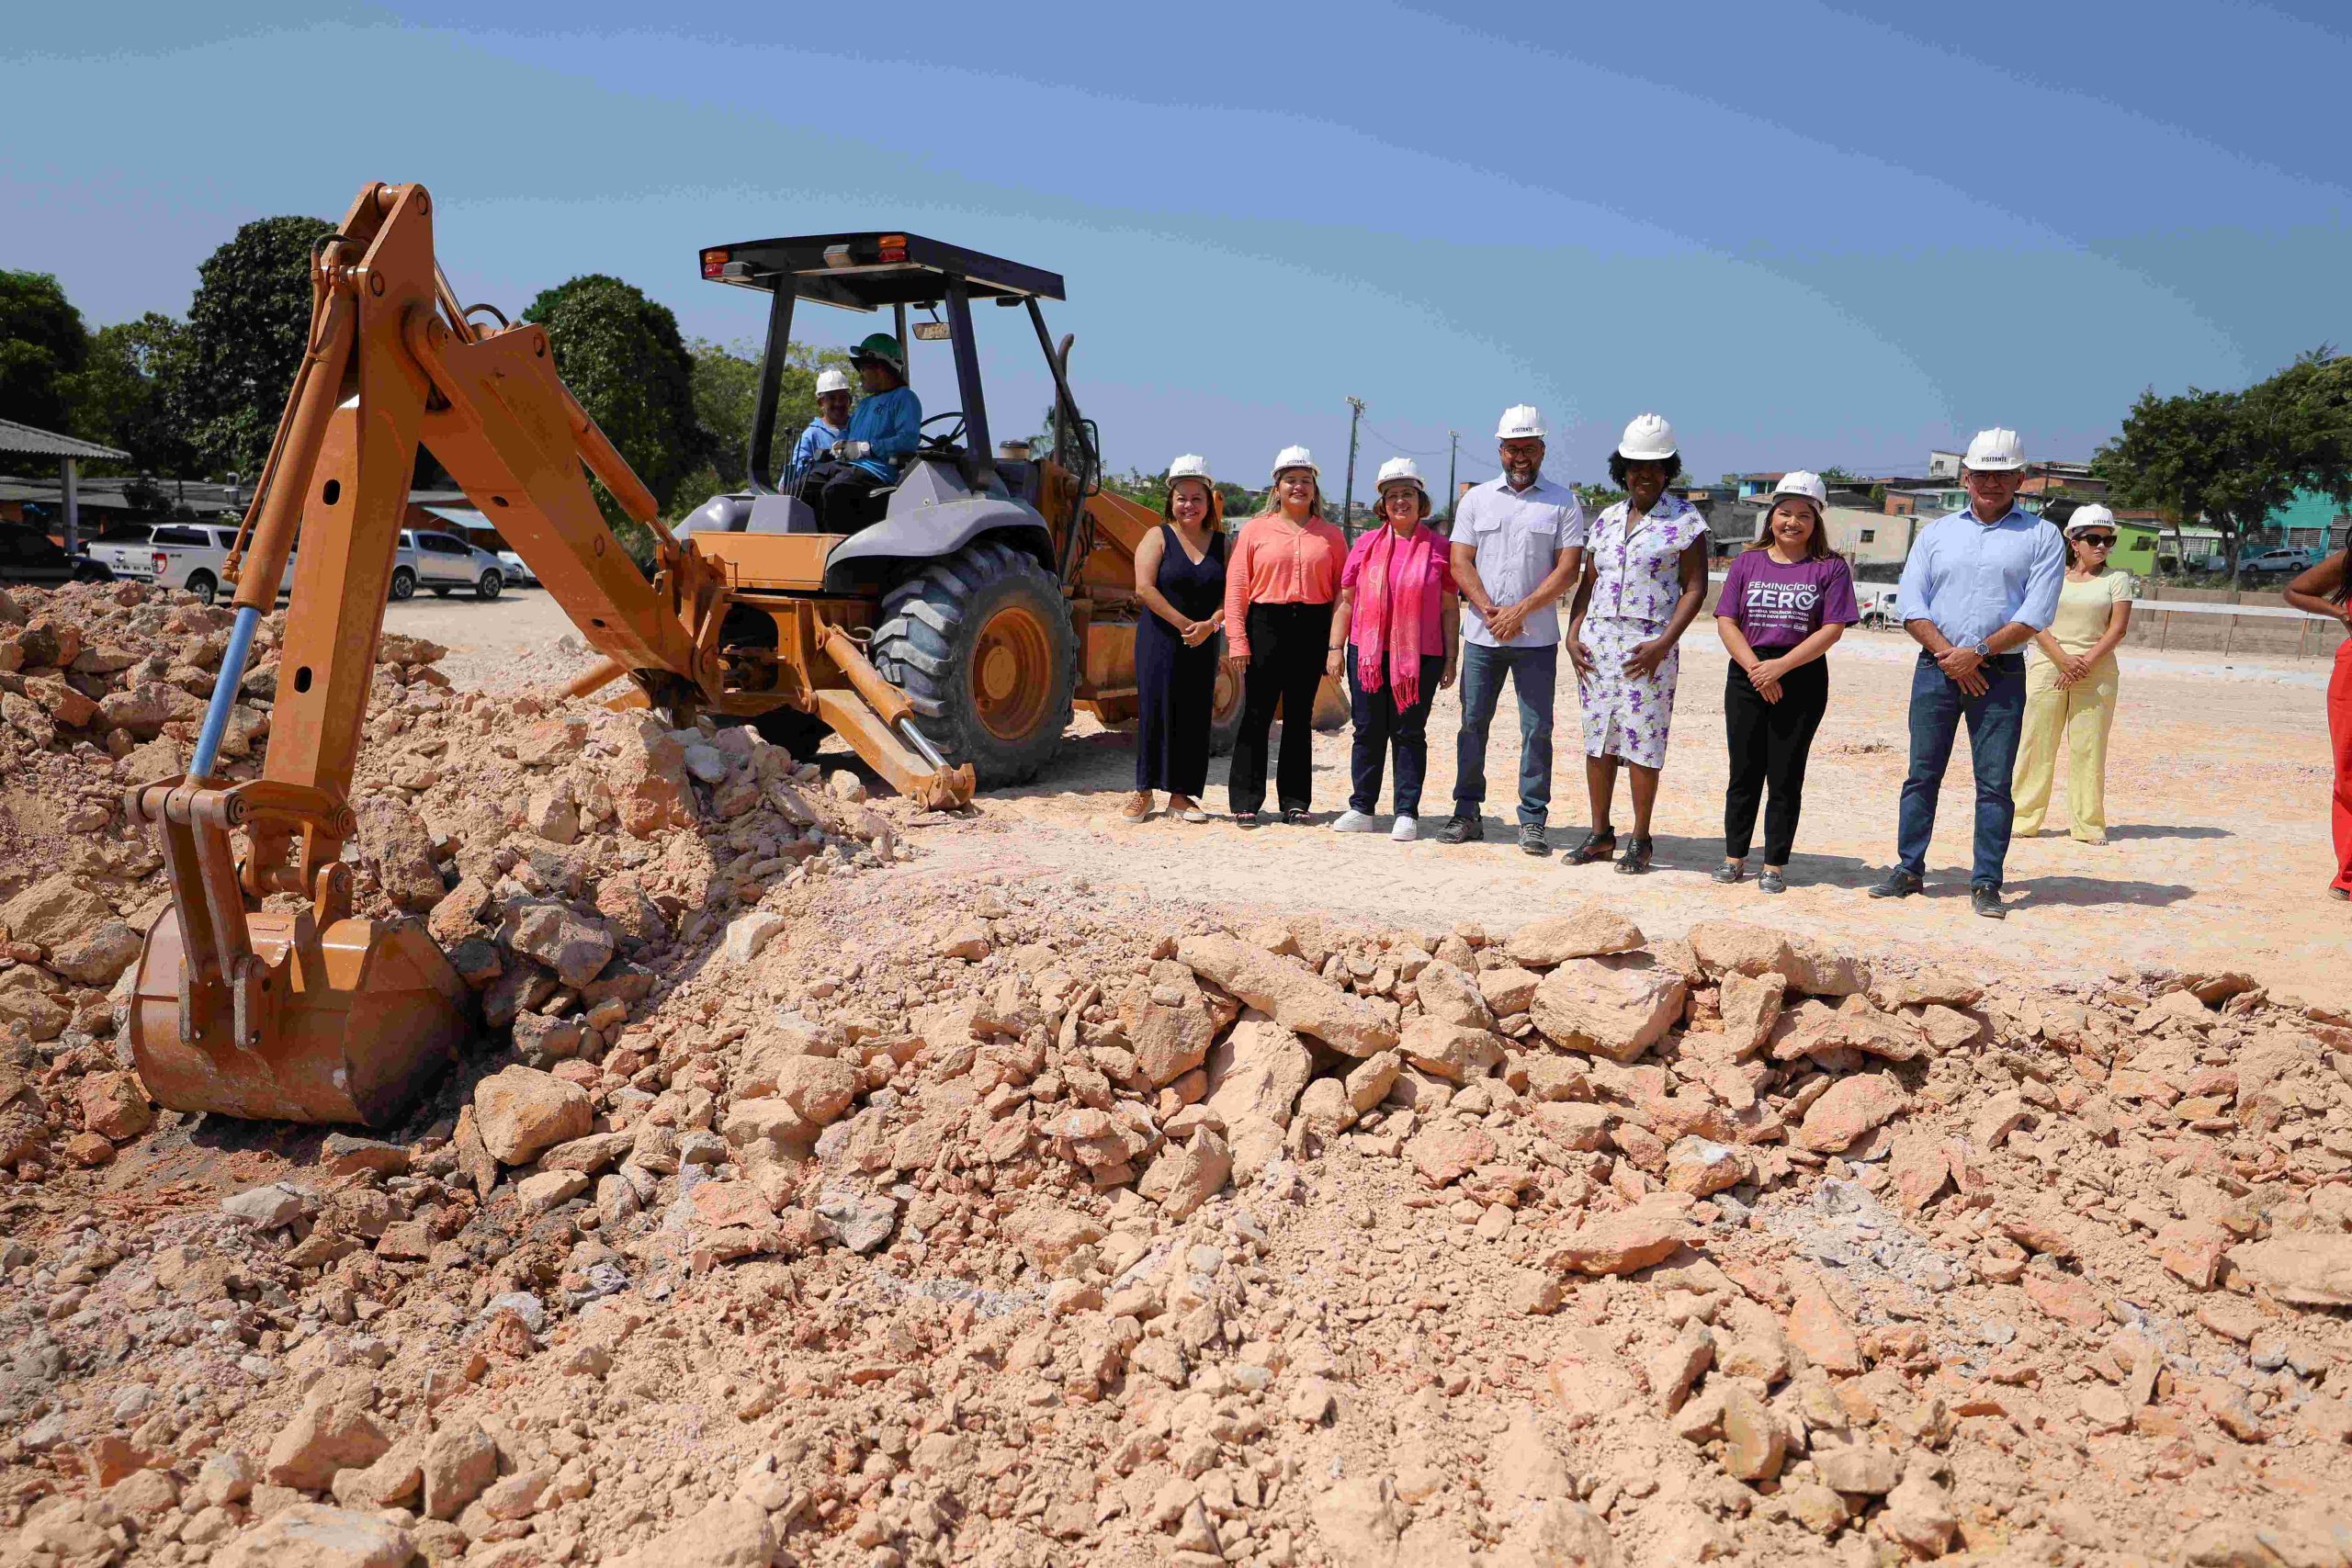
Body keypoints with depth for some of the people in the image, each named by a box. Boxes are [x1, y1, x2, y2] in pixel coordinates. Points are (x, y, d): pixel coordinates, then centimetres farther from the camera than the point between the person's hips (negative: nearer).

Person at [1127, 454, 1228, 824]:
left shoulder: (1221, 543, 9)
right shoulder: (1158, 538, 0)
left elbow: (1231, 594, 3)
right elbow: (1145, 589, -11)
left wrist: (1209, 625, -15)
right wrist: (1184, 623, -15)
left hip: (1203, 642, 3)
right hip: (1160, 638, -3)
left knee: (1195, 715, 3)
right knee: (1155, 710, -3)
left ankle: (1181, 795, 11)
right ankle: (1144, 791, 7)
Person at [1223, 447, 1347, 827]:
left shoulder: (1330, 536, 10)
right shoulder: (1255, 529, 5)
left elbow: (1343, 592, 8)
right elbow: (1236, 586, 1)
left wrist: (1337, 643, -1)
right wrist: (1237, 640, -7)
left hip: (1312, 628, 2)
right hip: (1266, 624, -2)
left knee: (1300, 716, 8)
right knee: (1256, 714, -1)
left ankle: (1295, 800, 16)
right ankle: (1245, 802, 6)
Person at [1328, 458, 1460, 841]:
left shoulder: (1438, 547, 3)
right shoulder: (1366, 544, 8)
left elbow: (1449, 607, 5)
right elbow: (1346, 600, 11)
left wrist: (1450, 659, 2)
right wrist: (1336, 647, 5)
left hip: (1420, 657, -2)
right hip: (1367, 652, 2)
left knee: (1409, 734, 2)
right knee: (1368, 732, 7)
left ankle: (1407, 813, 7)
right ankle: (1362, 809, 14)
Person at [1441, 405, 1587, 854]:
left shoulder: (1562, 502, 4)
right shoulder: (1477, 498, 11)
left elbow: (1568, 569, -3)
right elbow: (1461, 563, 4)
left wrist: (1520, 611, -12)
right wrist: (1490, 612, -9)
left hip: (1537, 637, -2)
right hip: (1481, 634, 2)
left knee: (1537, 729, -1)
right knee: (1473, 723, 5)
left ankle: (1532, 821, 5)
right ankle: (1467, 812, 15)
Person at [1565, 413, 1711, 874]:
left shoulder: (1685, 520, -1)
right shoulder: (1606, 519, 14)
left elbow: (1695, 589, -5)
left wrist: (1663, 644, -15)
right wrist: (1573, 635, 3)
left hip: (1648, 645, -5)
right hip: (1596, 641, 5)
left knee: (1643, 743, -2)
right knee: (1597, 740, 7)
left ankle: (1639, 841, 8)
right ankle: (1600, 835, 16)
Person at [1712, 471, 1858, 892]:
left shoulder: (1830, 568, 2)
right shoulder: (1747, 562, 8)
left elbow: (1832, 630, -6)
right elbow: (1726, 623, 3)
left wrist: (1780, 666, -15)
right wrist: (1755, 668, -11)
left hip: (1803, 679, -2)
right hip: (1746, 676, 2)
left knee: (1785, 777, 2)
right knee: (1744, 773, 6)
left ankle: (1775, 864, 8)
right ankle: (1734, 857, 15)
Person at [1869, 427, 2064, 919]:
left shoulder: (2041, 536, 5)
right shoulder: (1936, 532, 12)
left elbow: (2037, 612, -5)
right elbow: (1909, 602, 2)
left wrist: (1977, 653, -14)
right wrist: (1947, 654, -11)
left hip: (2000, 673, -2)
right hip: (1935, 668, 2)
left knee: (1994, 782, -2)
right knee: (1922, 774, 4)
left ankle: (1986, 883, 5)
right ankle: (1909, 870, 12)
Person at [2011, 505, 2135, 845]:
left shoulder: (2116, 580, 9)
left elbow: (2118, 627, 0)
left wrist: (2085, 664, -13)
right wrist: (2063, 659, -14)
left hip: (2096, 672, 0)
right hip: (2047, 666, 0)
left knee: (2089, 747, -2)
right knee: (2037, 742, -3)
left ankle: (2089, 823, 5)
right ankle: (2023, 818, 2)